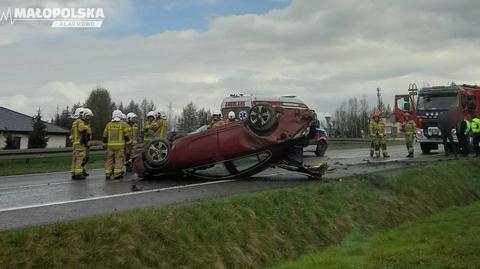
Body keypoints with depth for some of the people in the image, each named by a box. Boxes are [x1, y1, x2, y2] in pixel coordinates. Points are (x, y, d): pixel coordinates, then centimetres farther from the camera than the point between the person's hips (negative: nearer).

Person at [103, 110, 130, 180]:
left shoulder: (108, 125, 5)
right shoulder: (122, 125, -3)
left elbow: (105, 136, 8)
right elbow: (126, 135, -1)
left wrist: (105, 142, 25)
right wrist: (127, 140, 19)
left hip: (110, 145, 3)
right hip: (120, 145, -3)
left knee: (109, 159, 9)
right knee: (119, 159, 0)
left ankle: (108, 174, 5)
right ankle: (117, 174, -4)